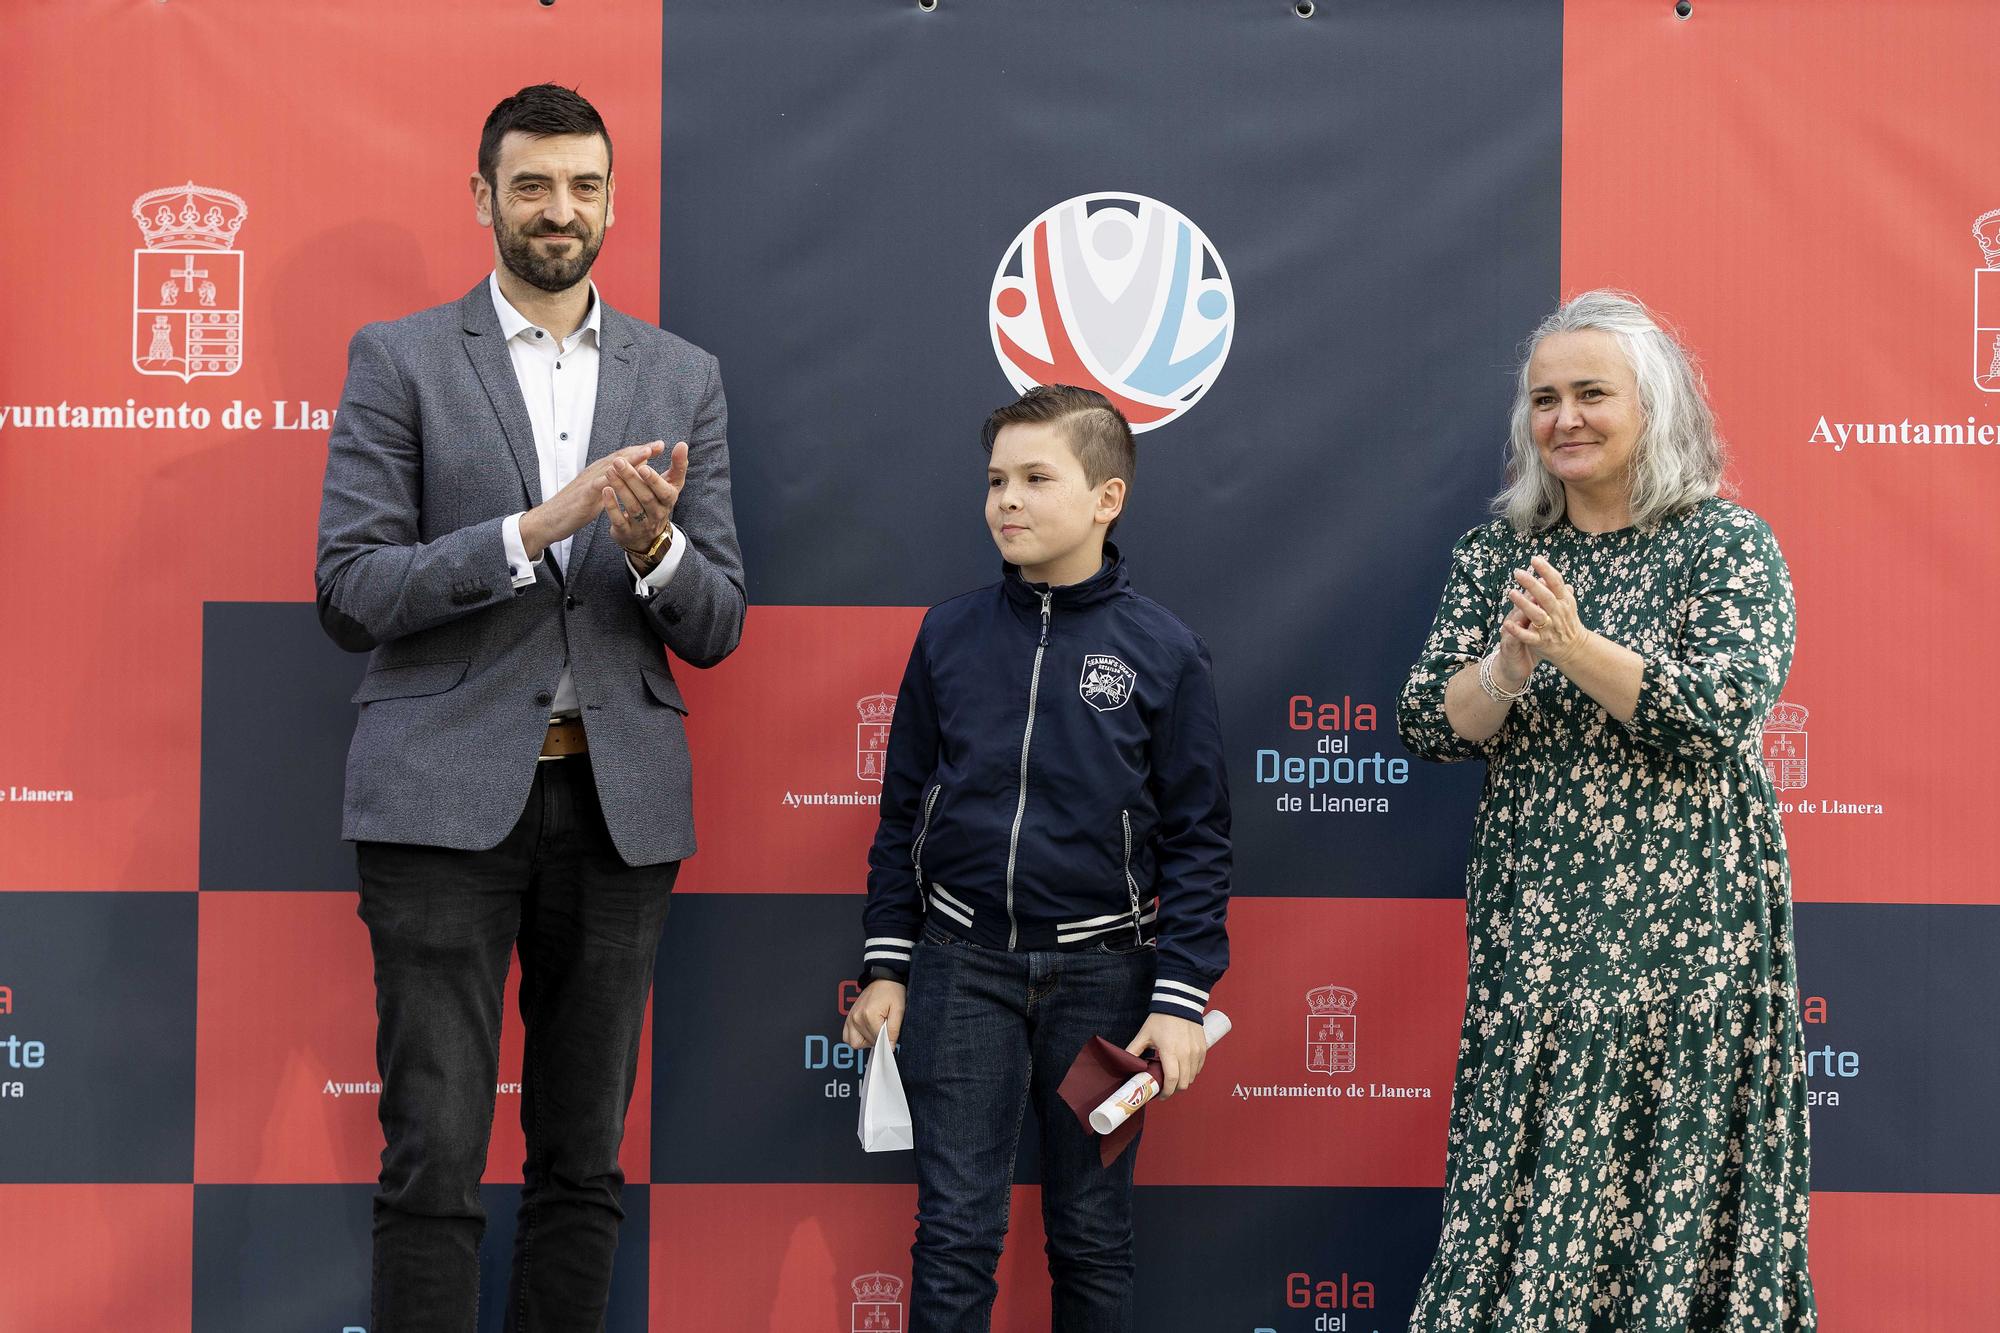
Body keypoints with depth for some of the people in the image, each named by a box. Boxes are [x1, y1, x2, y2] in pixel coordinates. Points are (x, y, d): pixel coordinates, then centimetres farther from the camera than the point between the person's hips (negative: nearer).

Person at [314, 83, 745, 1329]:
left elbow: (714, 628, 7)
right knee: (434, 1164, -4)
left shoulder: (685, 377, 10)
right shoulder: (398, 359, 3)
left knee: (584, 1163, 9)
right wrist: (532, 528, -18)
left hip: (619, 803, 3)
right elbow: (351, 591, -6)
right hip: (448, 796, -3)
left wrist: (655, 545, -15)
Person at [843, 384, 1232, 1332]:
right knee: (954, 1236, 1)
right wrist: (886, 966, 6)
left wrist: (1181, 998, -7)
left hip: (1099, 972, -1)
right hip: (962, 967, 1)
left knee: (1092, 1237, 10)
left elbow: (1197, 840, -2)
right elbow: (902, 814, 9)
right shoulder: (950, 635, 2)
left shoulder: (1163, 651, -4)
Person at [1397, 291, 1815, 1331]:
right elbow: (1426, 727, 3)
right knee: (1515, 1174, 1)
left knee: (1670, 1172, -3)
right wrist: (1508, 666, -16)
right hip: (1530, 917, 3)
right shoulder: (1495, 553, 10)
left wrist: (1576, 648, -24)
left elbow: (1728, 706, -15)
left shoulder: (1728, 544, -1)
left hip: (1682, 920, -3)